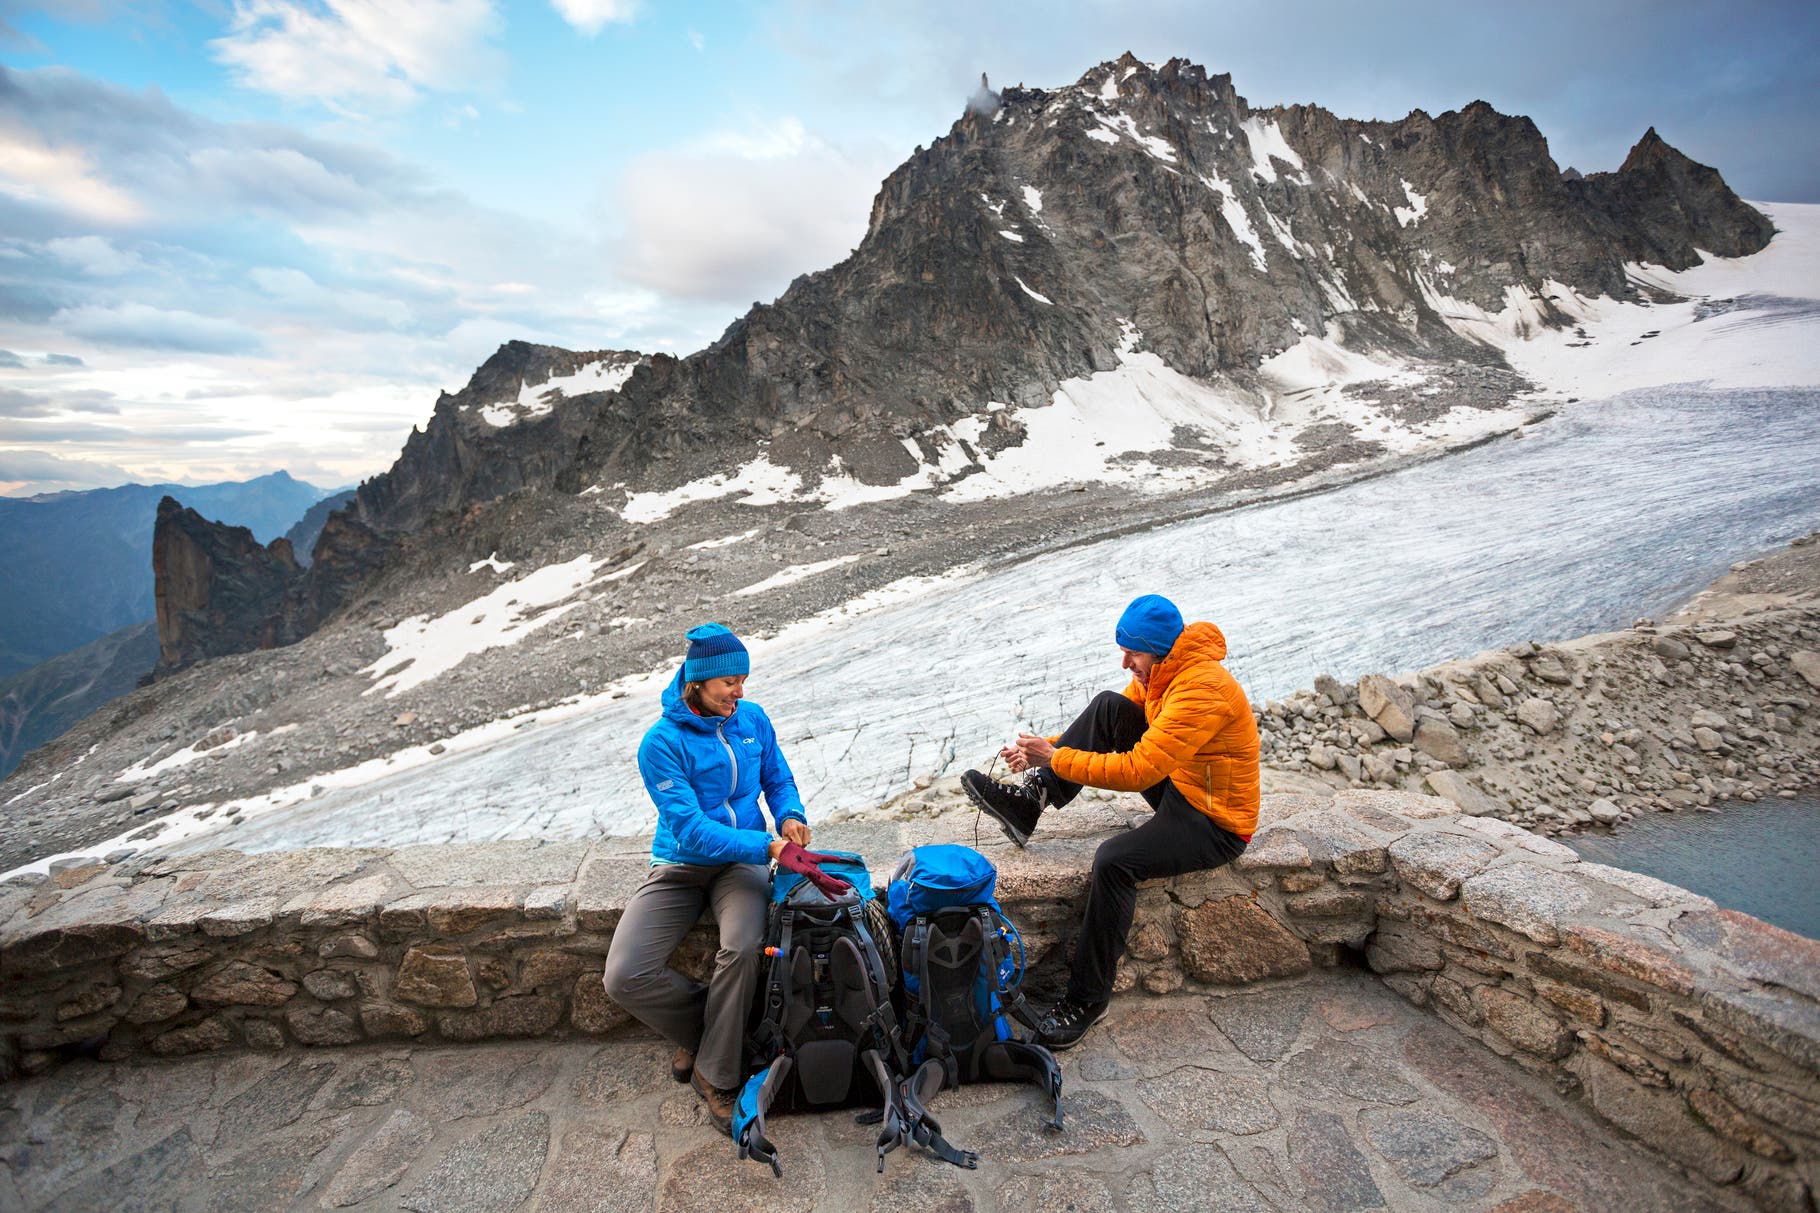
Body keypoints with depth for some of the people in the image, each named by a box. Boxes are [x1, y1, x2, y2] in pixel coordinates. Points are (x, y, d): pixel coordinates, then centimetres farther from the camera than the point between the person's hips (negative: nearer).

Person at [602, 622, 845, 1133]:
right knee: (624, 977, -18)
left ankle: (716, 1076, -6)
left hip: (742, 861, 2)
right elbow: (690, 829, -23)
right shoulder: (662, 742, -16)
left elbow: (779, 780, 13)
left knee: (742, 947, -29)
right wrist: (773, 848, -32)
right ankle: (706, 1030, 10)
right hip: (681, 865, -1)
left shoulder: (753, 719, -1)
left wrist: (790, 815, -12)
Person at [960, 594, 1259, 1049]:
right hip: (1177, 786, 9)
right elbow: (1101, 732, 7)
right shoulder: (1158, 673, 0)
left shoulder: (1201, 690, -29)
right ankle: (1031, 798, -10)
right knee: (1109, 706, -8)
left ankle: (1087, 999, -13)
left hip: (1217, 824, -9)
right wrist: (1047, 748, -8)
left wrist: (1054, 758, -29)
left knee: (1115, 861, -30)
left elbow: (1137, 772, -34)